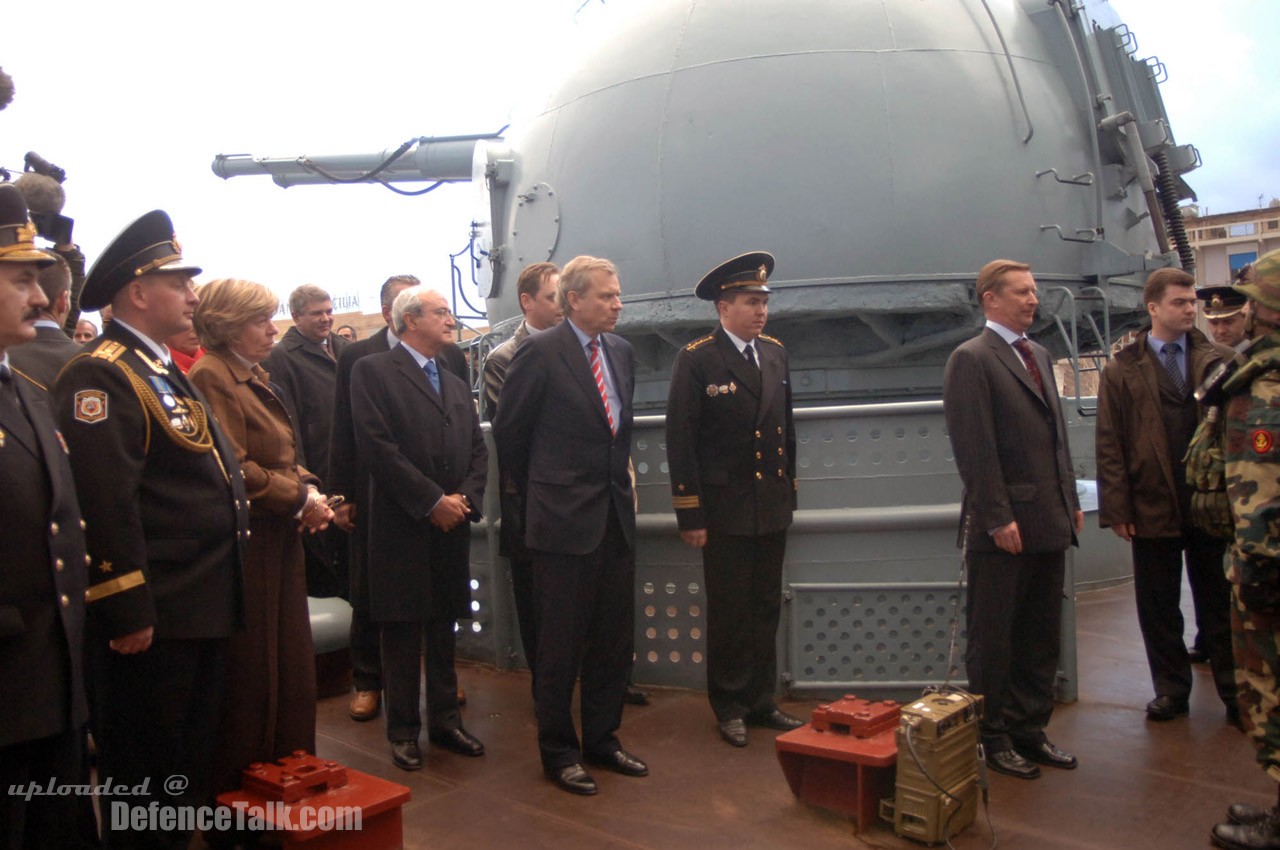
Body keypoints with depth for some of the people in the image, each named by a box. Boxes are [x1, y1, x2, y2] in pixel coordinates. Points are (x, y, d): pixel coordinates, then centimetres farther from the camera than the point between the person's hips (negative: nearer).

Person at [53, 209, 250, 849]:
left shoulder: (165, 371, 17)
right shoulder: (100, 376, -16)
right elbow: (105, 504, -23)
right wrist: (128, 613, -23)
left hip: (203, 612, 10)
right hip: (152, 619, -10)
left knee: (190, 770, 21)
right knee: (143, 777, 6)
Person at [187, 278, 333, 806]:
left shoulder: (257, 378, 16)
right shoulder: (211, 377, -13)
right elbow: (234, 469, -20)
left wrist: (310, 491, 1)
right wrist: (299, 499, -14)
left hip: (280, 540, 9)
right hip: (245, 542, -9)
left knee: (290, 662, 15)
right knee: (249, 672, 2)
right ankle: (240, 792, 18)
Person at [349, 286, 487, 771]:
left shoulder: (456, 385, 19)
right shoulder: (373, 372, -4)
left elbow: (478, 451, 14)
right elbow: (377, 446, -14)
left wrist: (466, 498, -4)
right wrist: (432, 501, -15)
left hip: (452, 527, 6)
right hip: (401, 528, -6)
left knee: (443, 629, 13)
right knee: (402, 632, 4)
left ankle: (445, 721, 24)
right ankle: (403, 731, 16)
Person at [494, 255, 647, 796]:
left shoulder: (621, 352, 9)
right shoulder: (540, 354, -10)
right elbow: (508, 434, -2)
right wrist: (538, 495, 6)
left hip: (617, 516, 7)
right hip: (564, 521, -6)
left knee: (614, 640, 14)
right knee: (562, 644, 5)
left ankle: (602, 740, 31)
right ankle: (558, 752, 21)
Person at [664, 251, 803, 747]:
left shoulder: (775, 353, 8)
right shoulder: (696, 359, -9)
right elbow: (680, 441, -11)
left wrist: (790, 489, 13)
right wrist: (690, 515, -13)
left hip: (773, 506, 6)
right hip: (726, 509, -5)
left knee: (767, 611, 13)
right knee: (729, 613, 5)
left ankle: (761, 702, 26)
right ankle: (730, 707, 21)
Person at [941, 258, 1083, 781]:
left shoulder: (1039, 356, 17)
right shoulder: (971, 360, -9)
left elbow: (1056, 435, 20)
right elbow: (975, 449, -15)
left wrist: (1071, 500, 15)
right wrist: (997, 518, -18)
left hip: (1049, 522, 8)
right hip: (1004, 528, -8)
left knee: (1041, 639, 14)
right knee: (993, 640, 4)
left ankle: (1030, 731, 26)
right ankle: (993, 738, 17)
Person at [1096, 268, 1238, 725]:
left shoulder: (1219, 361, 5)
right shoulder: (1122, 371, 1)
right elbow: (1109, 445, -1)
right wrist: (1117, 509, -6)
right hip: (1152, 507, 0)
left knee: (1217, 601, 10)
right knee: (1158, 607, 9)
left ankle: (1234, 690, 21)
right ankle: (1171, 689, 22)